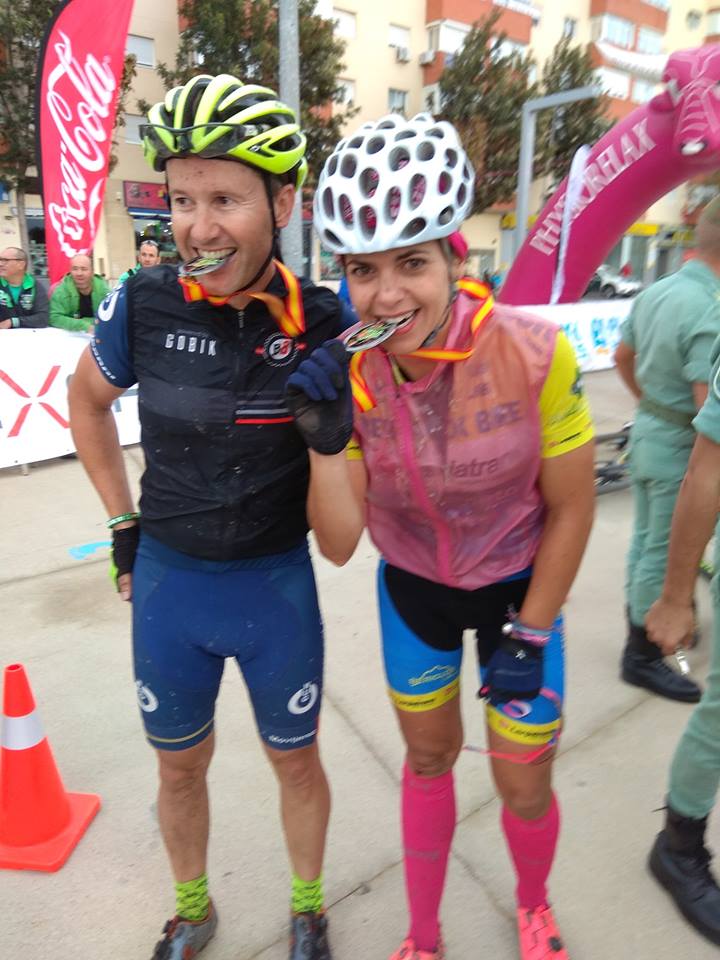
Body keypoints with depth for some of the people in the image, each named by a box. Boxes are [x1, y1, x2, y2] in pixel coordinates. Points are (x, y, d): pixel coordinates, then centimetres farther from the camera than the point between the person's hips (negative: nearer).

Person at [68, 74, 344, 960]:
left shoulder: (322, 323, -14)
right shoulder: (143, 305, -12)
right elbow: (87, 398, 8)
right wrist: (124, 524, 5)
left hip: (276, 585, -1)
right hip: (167, 580, 2)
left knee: (294, 758, 19)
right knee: (180, 765, 22)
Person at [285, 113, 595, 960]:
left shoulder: (534, 354, -27)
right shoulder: (348, 373, -18)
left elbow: (570, 510, -14)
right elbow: (338, 544, -18)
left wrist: (529, 637, -9)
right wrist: (326, 441, -34)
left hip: (518, 588, -1)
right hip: (411, 589, 2)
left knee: (523, 785, 11)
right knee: (427, 759, 20)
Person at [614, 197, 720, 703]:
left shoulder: (656, 291, 3)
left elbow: (623, 357, 15)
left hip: (649, 431, 9)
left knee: (646, 540, 20)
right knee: (666, 554, 4)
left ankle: (640, 631, 38)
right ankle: (644, 656, 20)